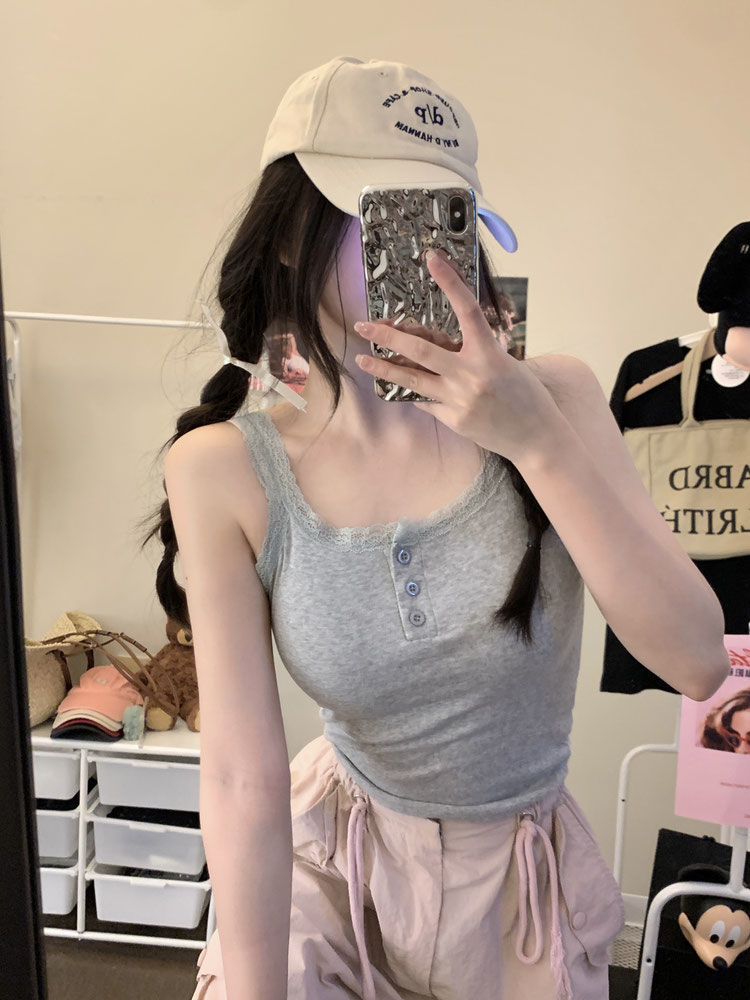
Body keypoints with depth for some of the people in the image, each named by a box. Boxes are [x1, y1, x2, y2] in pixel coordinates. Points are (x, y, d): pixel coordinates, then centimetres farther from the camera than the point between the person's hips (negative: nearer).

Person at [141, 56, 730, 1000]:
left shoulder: (550, 396, -16)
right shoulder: (226, 471, -20)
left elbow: (698, 662, -22)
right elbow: (244, 778, -21)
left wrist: (540, 439, -32)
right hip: (331, 862, -1)